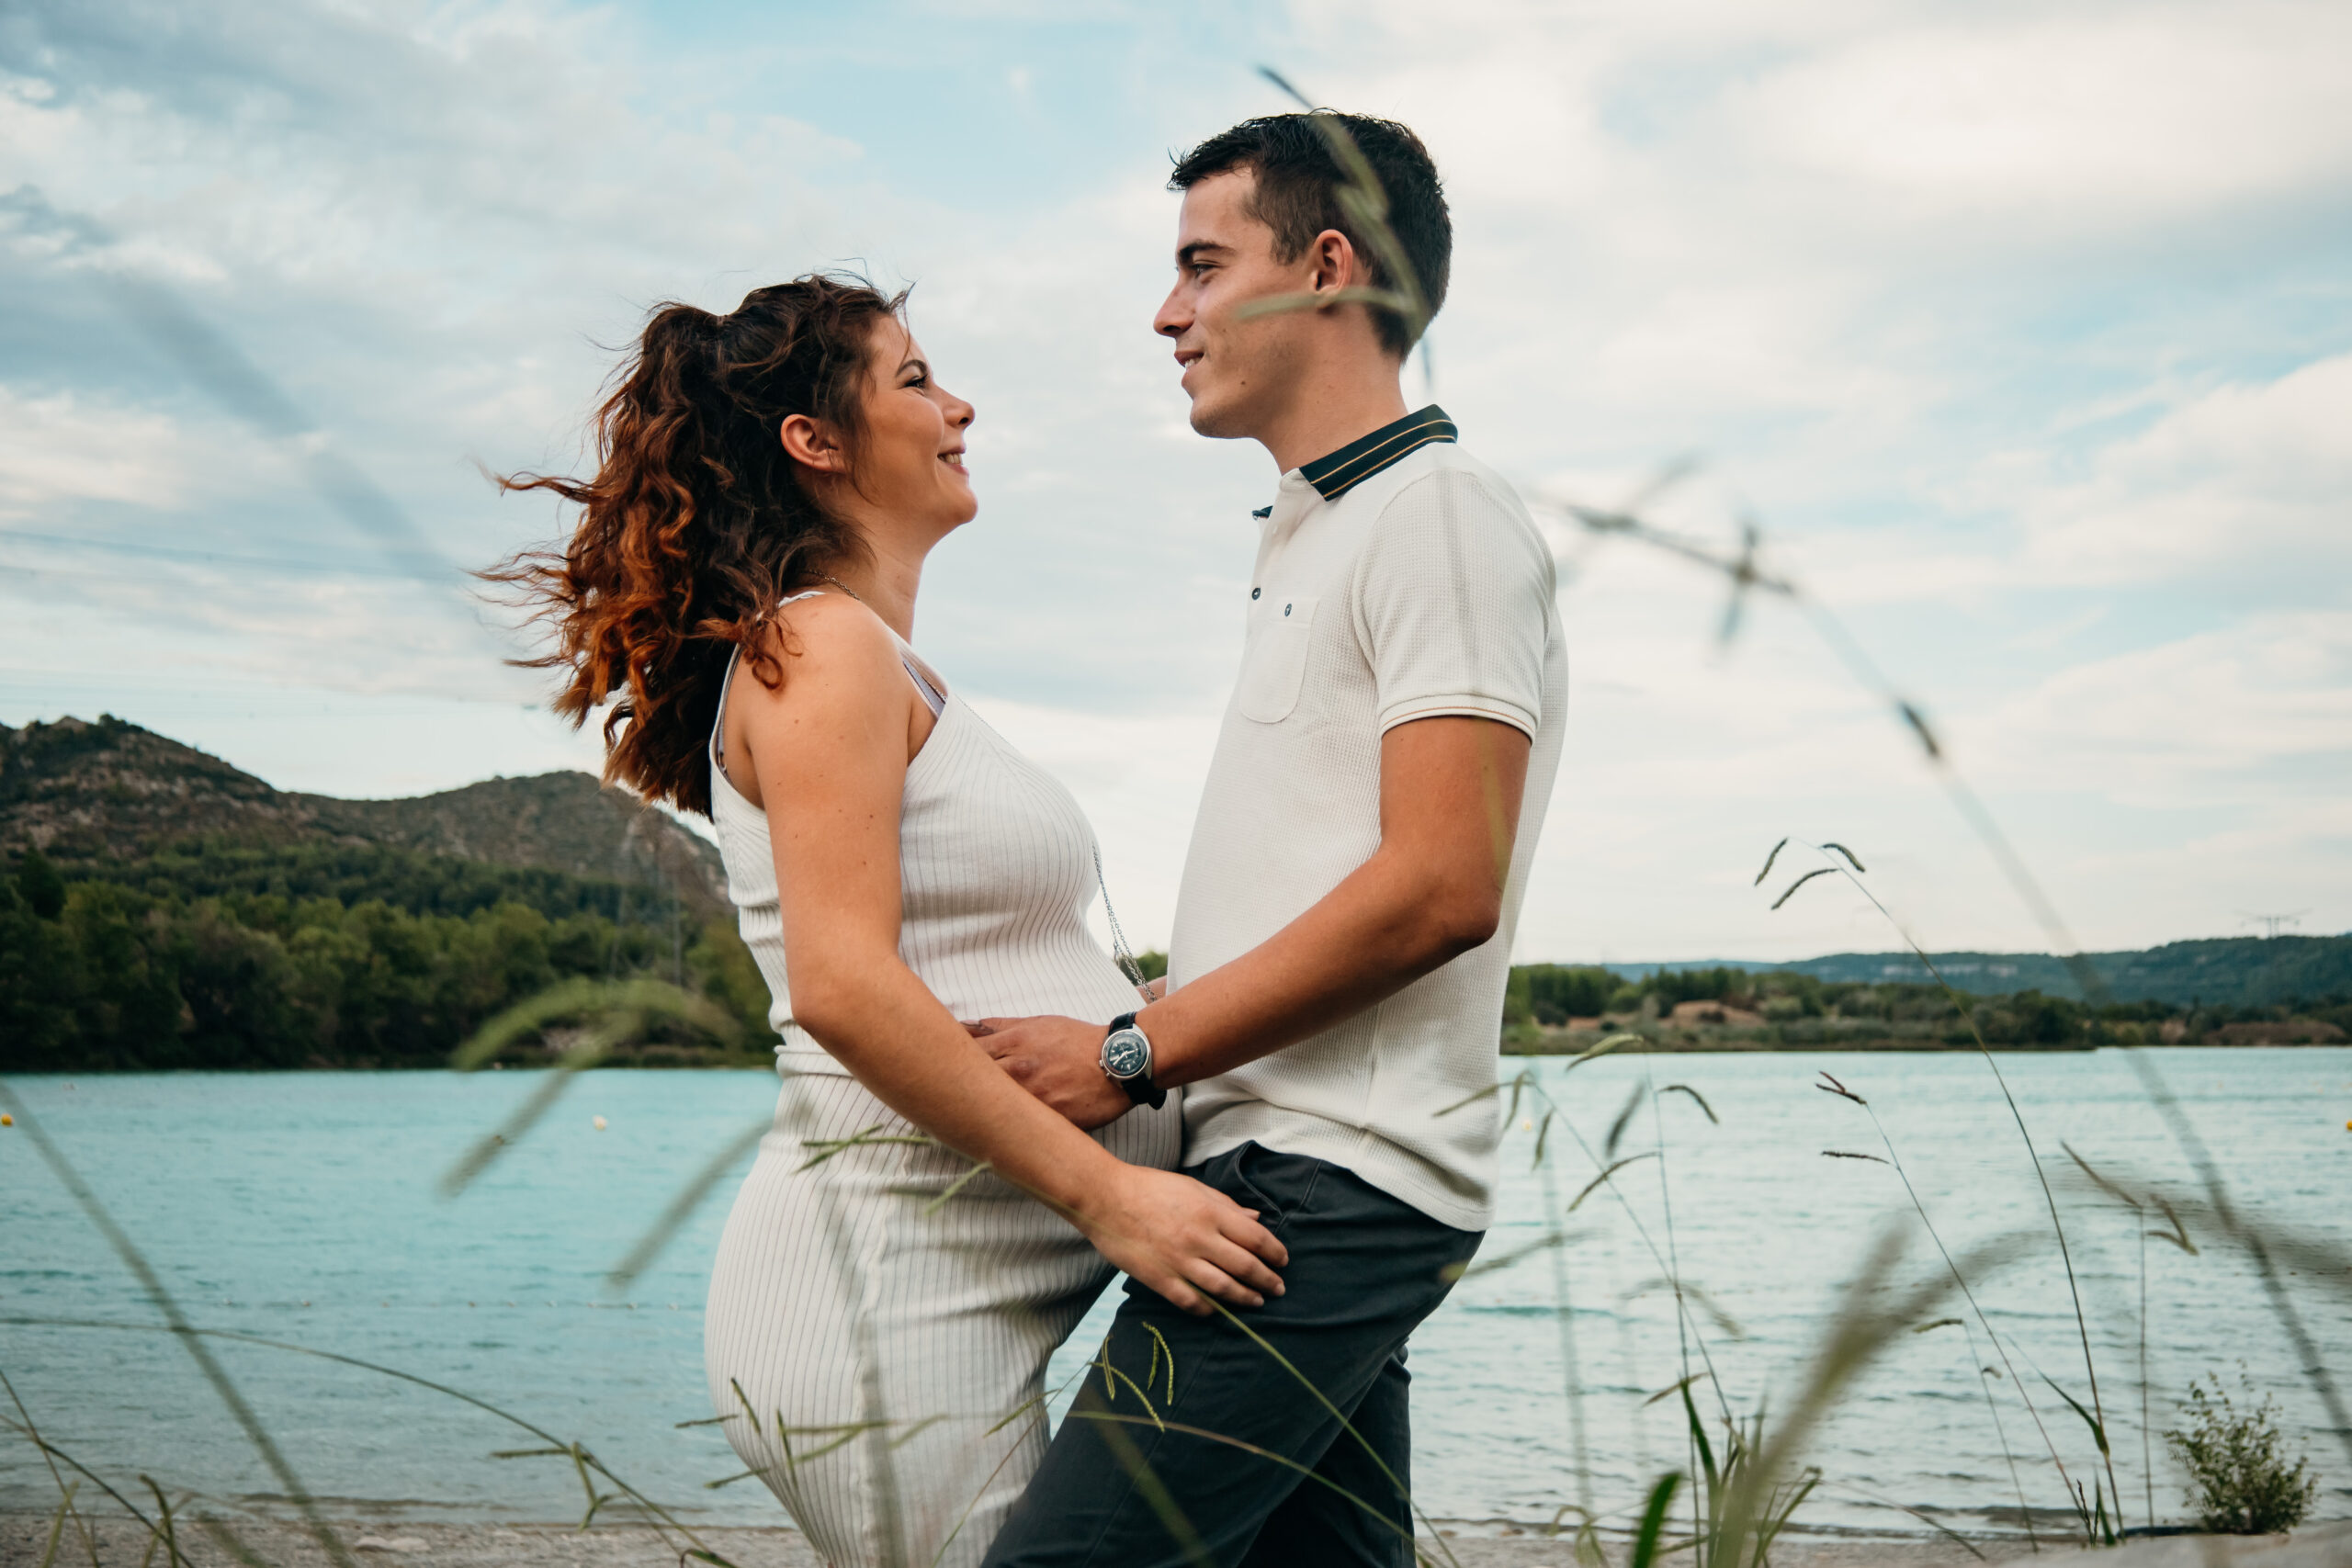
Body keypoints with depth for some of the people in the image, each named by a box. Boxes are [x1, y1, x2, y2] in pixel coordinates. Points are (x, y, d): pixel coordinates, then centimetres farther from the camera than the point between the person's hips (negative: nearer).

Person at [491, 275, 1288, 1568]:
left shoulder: (886, 667, 21)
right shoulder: (822, 648, -10)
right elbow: (842, 986, -22)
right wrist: (1103, 1191, -22)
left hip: (950, 1294, 10)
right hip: (890, 1282, -10)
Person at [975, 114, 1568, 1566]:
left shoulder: (1440, 511, -7)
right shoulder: (1312, 538, 24)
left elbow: (1442, 888, -18)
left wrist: (1131, 1055, -15)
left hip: (1330, 1187, -10)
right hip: (1298, 1176, 10)